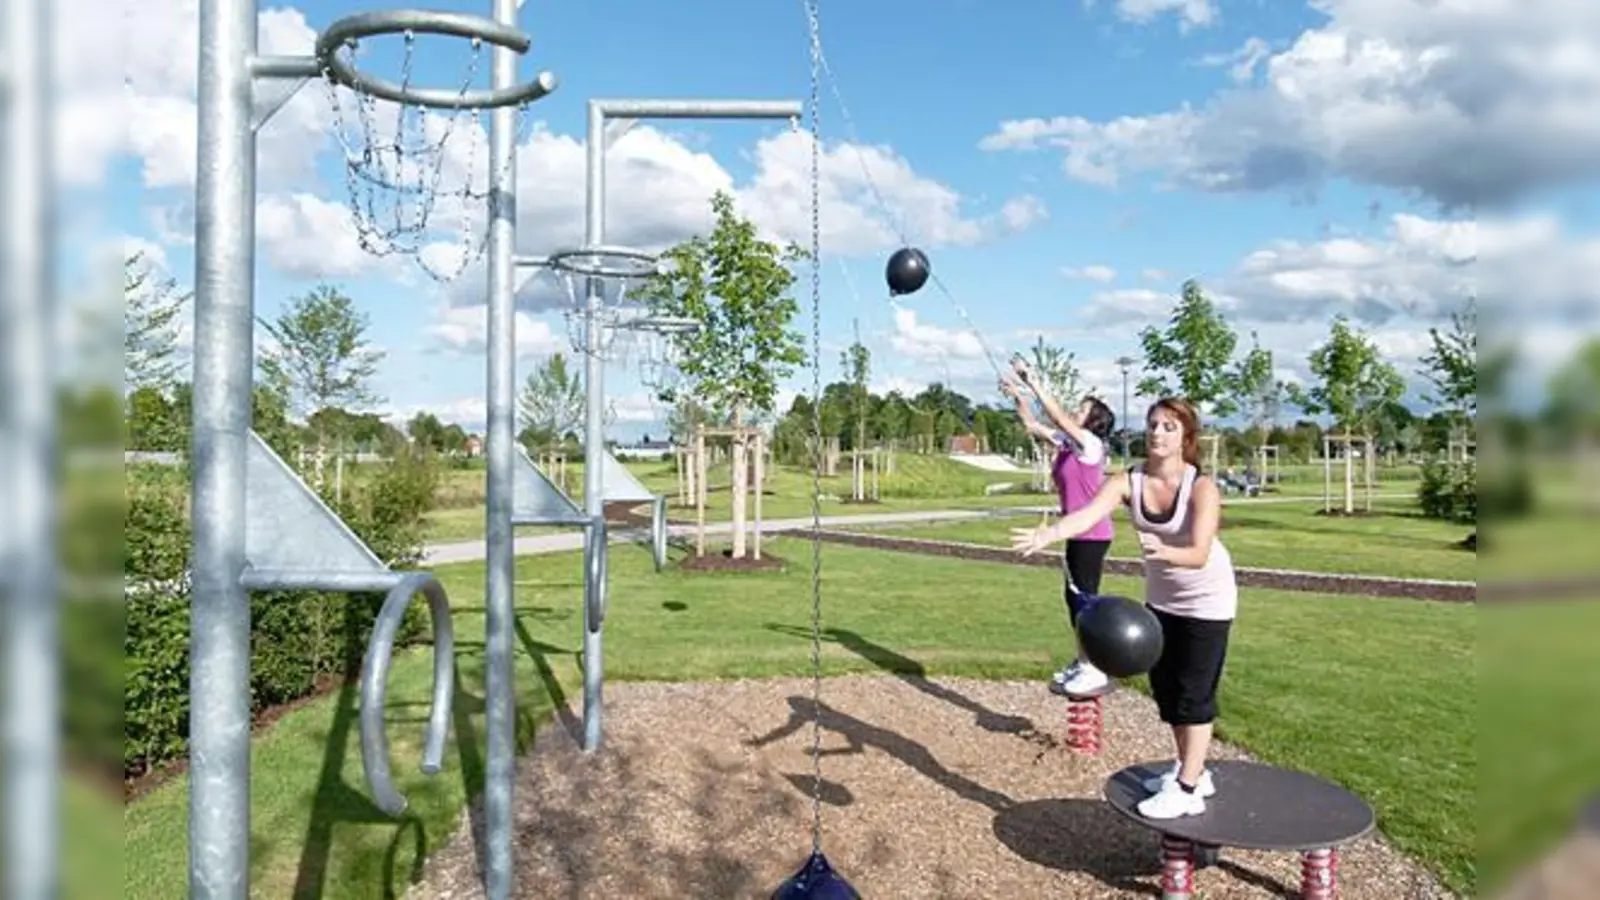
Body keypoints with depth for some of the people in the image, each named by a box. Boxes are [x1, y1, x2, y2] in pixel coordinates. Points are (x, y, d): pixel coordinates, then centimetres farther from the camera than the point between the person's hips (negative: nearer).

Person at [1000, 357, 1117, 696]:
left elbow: (1058, 416, -24)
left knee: (1085, 598, -5)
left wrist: (1033, 382, -24)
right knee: (1074, 597, 13)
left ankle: (1096, 670, 2)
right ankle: (1084, 662, 24)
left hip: (1093, 535, -9)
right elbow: (1033, 425, 13)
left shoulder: (1091, 444, -13)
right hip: (1077, 534, 9)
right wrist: (1018, 396, 1)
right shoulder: (1067, 444, 9)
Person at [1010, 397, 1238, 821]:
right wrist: (1048, 534, -54)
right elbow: (1087, 514, -35)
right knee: (1164, 687, 12)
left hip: (1206, 600, -5)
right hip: (1161, 598, 6)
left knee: (1194, 691, -3)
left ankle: (1186, 790, 6)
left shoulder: (1202, 487, -28)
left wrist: (1165, 551, -60)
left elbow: (1199, 554, -38)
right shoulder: (1129, 481, -17)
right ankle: (1191, 770, 30)